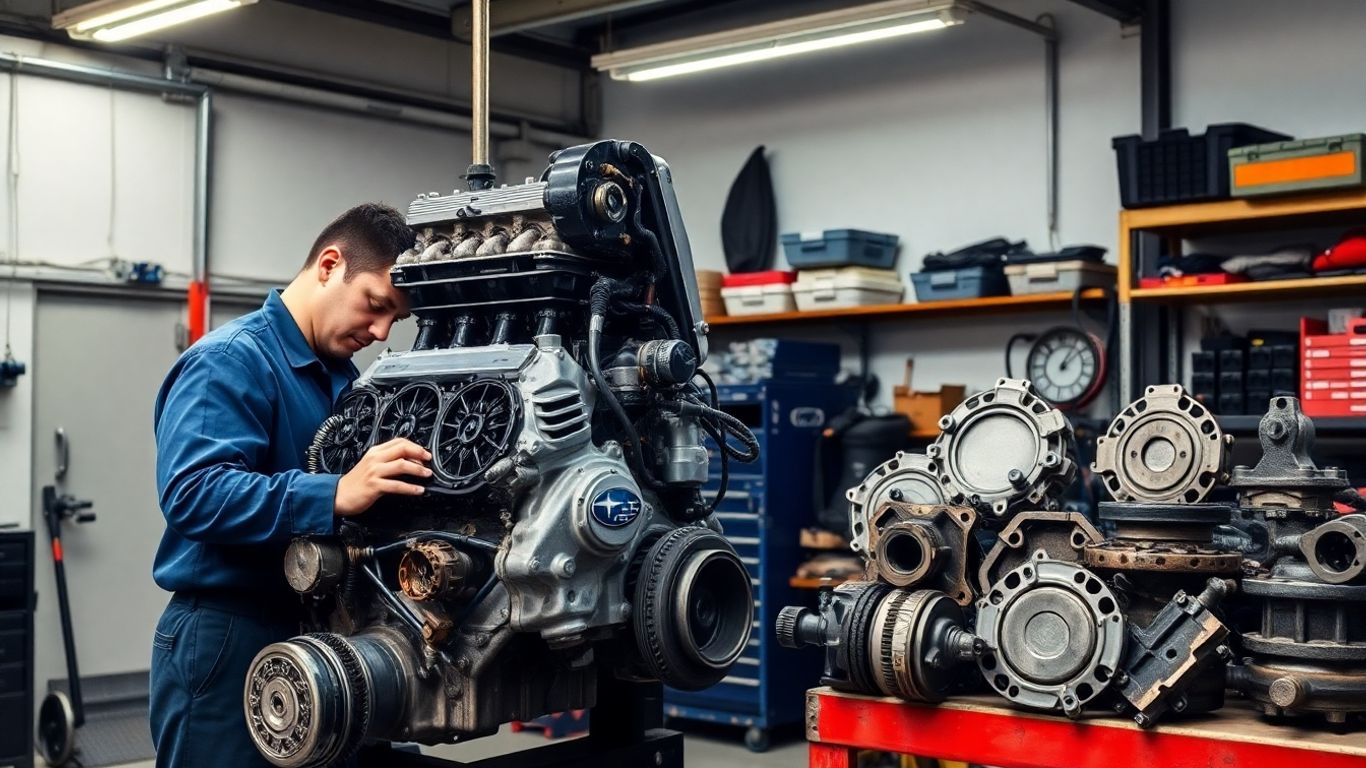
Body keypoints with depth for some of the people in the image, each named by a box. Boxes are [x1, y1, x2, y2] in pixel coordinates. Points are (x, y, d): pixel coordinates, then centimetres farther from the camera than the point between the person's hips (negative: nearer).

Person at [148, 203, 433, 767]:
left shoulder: (342, 377, 14)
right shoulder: (228, 361, -14)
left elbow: (365, 495, 19)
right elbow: (193, 492, -28)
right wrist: (334, 496, -36)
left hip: (312, 632, 9)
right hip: (227, 637, -8)